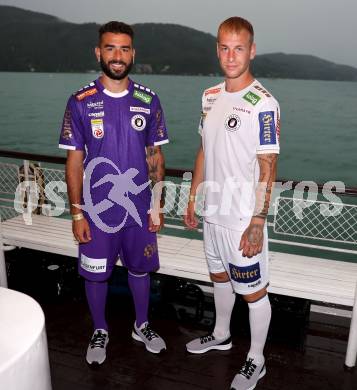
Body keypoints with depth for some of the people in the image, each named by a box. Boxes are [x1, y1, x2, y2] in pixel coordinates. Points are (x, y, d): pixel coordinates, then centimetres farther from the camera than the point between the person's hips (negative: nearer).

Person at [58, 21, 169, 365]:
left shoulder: (148, 100, -1)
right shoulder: (81, 102, -7)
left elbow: (155, 157, 4)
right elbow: (74, 161, -5)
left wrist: (157, 205, 2)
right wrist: (77, 213, -7)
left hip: (138, 208, 2)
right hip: (97, 209, -1)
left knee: (140, 269, 17)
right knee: (96, 273, 14)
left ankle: (141, 326, 41)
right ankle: (100, 332, 38)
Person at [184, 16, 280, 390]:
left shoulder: (263, 104, -16)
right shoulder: (210, 96, 6)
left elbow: (267, 169, -17)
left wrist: (256, 226, -19)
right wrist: (192, 199, 14)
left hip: (243, 220, -7)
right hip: (213, 213, 7)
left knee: (253, 292, 9)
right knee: (218, 277, 24)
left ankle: (256, 359, 30)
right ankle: (221, 334, 48)